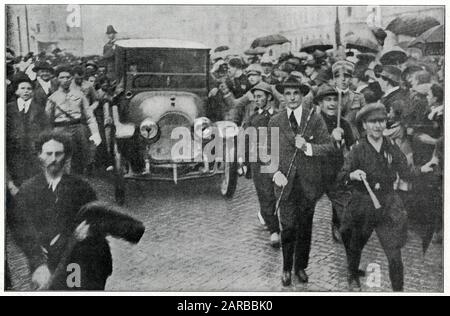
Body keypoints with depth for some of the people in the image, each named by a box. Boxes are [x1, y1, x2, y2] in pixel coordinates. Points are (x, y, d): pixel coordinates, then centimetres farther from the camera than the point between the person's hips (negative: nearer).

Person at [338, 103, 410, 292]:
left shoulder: (393, 148, -1)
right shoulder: (357, 151, -10)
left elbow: (406, 176, 7)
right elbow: (341, 177, -20)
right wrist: (352, 175, -38)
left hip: (388, 208, 1)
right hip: (362, 207, -1)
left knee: (395, 256, -3)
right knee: (355, 248, 18)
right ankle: (353, 278, 46)